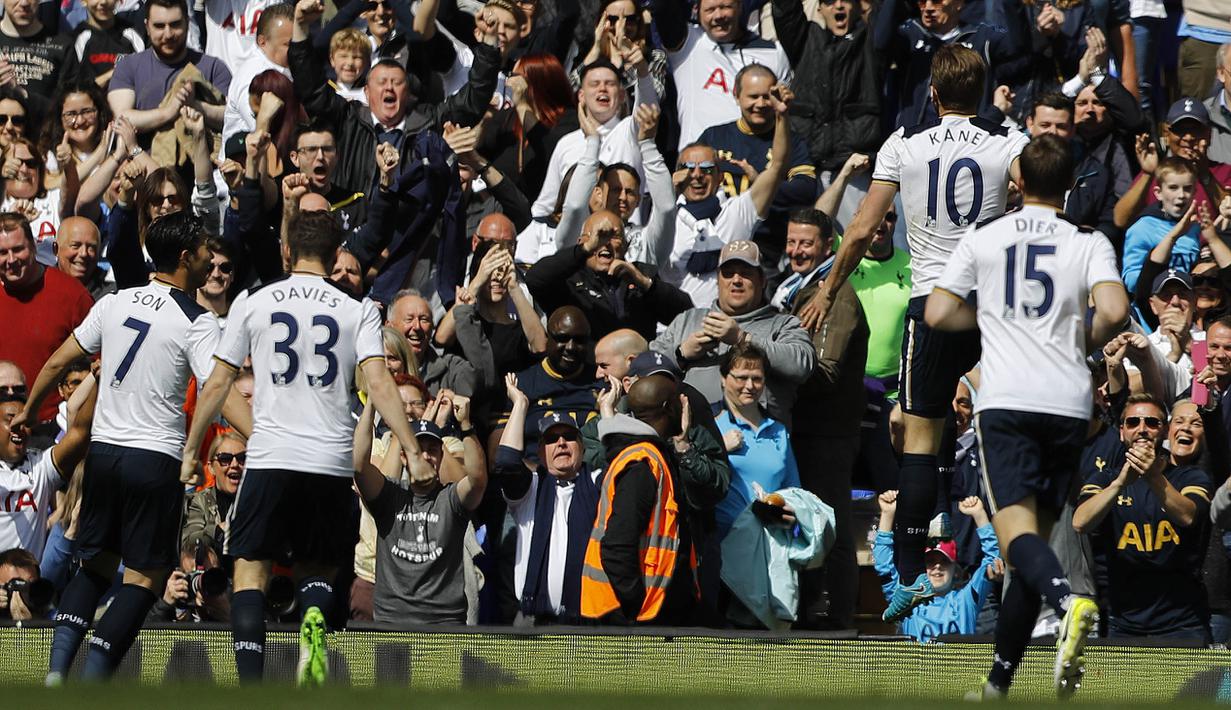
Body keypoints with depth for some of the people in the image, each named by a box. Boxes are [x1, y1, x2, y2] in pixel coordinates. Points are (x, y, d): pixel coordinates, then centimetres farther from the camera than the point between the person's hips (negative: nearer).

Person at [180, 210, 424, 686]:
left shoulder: (252, 303, 5)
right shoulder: (357, 311, 5)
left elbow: (217, 384, 8)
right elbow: (379, 384, -5)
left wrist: (191, 450, 16)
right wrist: (413, 452, -5)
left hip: (270, 457, -1)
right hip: (332, 463, 1)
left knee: (250, 568, 5)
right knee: (317, 568, 18)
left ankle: (250, 683, -11)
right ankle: (315, 621, -17)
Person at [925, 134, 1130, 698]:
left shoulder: (983, 239, 8)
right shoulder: (1090, 242, 6)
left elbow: (937, 314, 7)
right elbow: (1114, 312, -10)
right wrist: (1087, 339, 12)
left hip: (1005, 400, -2)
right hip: (1068, 402, 2)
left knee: (1017, 529, -14)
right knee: (1038, 532, 12)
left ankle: (1068, 603, -46)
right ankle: (999, 679, 14)